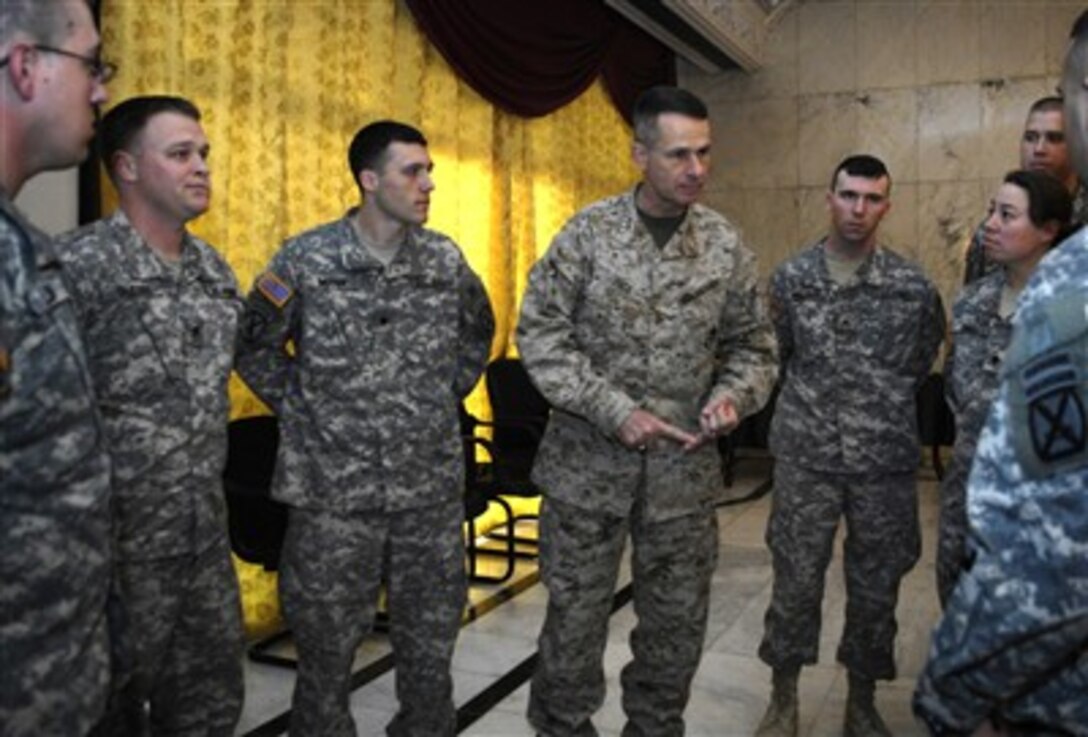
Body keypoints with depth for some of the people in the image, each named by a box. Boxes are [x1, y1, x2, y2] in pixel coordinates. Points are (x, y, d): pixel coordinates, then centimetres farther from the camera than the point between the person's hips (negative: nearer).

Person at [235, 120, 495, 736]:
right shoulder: (306, 260, -7)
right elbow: (255, 345, 5)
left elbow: (479, 331, 20)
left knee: (431, 640, 15)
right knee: (327, 644, 10)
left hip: (432, 487, 3)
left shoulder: (446, 259, 2)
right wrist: (300, 406, 0)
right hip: (334, 488, -3)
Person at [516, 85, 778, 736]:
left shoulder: (727, 246, 2)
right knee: (575, 616, 9)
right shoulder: (589, 232, -6)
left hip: (685, 467, 3)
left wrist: (734, 394, -12)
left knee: (678, 622, 14)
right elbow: (540, 335, -7)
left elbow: (754, 344, 10)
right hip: (589, 459, -2)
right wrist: (614, 411, -16)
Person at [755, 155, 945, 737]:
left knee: (876, 586, 10)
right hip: (805, 456, 0)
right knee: (795, 581, 5)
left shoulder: (913, 286, -1)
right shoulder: (791, 277, 1)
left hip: (886, 461, 1)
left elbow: (922, 361, 13)